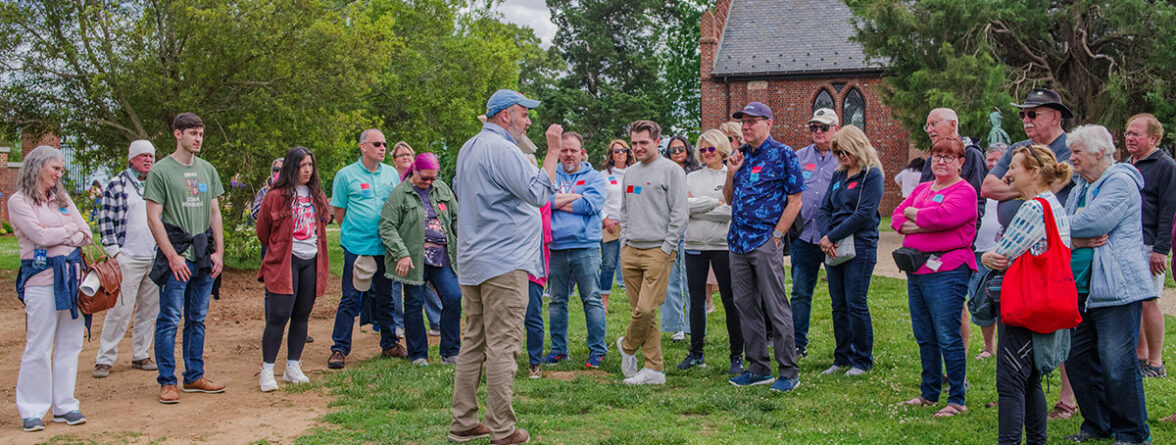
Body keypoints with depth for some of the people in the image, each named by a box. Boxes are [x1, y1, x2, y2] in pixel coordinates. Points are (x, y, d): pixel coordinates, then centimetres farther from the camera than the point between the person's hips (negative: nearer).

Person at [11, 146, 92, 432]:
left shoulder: (62, 198, 17)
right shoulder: (19, 201, -1)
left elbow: (86, 234, 11)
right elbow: (41, 235, -12)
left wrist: (59, 238, -6)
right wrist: (71, 229, 3)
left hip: (72, 276, 6)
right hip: (41, 278, -6)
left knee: (70, 344, 7)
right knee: (38, 347, -4)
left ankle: (64, 406, 15)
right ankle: (32, 411, 5)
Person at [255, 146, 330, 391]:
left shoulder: (316, 195, 11)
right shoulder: (277, 196, -6)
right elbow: (263, 231, 3)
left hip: (311, 261, 5)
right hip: (285, 261, -5)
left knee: (302, 316, 8)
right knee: (279, 316, -9)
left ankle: (293, 368, 16)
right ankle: (267, 371, -1)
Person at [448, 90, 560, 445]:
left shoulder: (468, 148, 17)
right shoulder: (502, 149, -14)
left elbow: (459, 190, 31)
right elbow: (539, 193, -18)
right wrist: (552, 151, -12)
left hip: (472, 262, 10)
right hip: (503, 262, -10)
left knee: (473, 343, 12)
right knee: (503, 346, -6)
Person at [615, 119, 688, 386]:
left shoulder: (671, 170, -2)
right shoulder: (630, 173, 18)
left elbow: (680, 212, -7)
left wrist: (667, 247, -11)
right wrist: (624, 242, 14)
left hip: (658, 250, -6)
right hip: (631, 250, 6)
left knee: (646, 309, -12)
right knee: (640, 310, 4)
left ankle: (627, 346, 15)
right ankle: (654, 369, 10)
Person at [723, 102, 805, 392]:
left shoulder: (782, 155, -4)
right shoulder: (741, 155, 14)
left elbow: (794, 201, -7)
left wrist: (776, 236, -12)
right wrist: (731, 173, 1)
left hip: (766, 242, -7)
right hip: (738, 243, 7)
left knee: (776, 308, -5)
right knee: (746, 307, 10)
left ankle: (789, 372, 3)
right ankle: (758, 368, 19)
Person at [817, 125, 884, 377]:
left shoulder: (872, 175, -6)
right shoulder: (838, 176, 16)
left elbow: (864, 214, -15)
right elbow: (825, 209, 13)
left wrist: (832, 236, -14)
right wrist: (825, 237, -5)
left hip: (860, 247, -7)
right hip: (834, 249, 7)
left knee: (856, 305, -4)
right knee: (839, 306, 9)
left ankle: (863, 361, 8)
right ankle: (842, 358, 18)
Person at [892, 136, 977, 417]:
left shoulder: (964, 192, -5)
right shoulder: (922, 189, 19)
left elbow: (942, 215, -22)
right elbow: (897, 217, 11)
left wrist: (914, 214, -5)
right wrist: (921, 226, -9)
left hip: (946, 270, -8)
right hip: (916, 270, 8)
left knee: (948, 337, -6)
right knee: (924, 336, 14)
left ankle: (957, 400, 4)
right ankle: (929, 393, 26)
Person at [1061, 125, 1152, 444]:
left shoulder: (1120, 182, -8)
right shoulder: (1080, 187, 18)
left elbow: (1093, 222, -22)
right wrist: (1080, 240, -11)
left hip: (1115, 287, -9)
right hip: (1080, 287, 9)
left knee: (1117, 365, -6)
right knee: (1077, 360, 10)